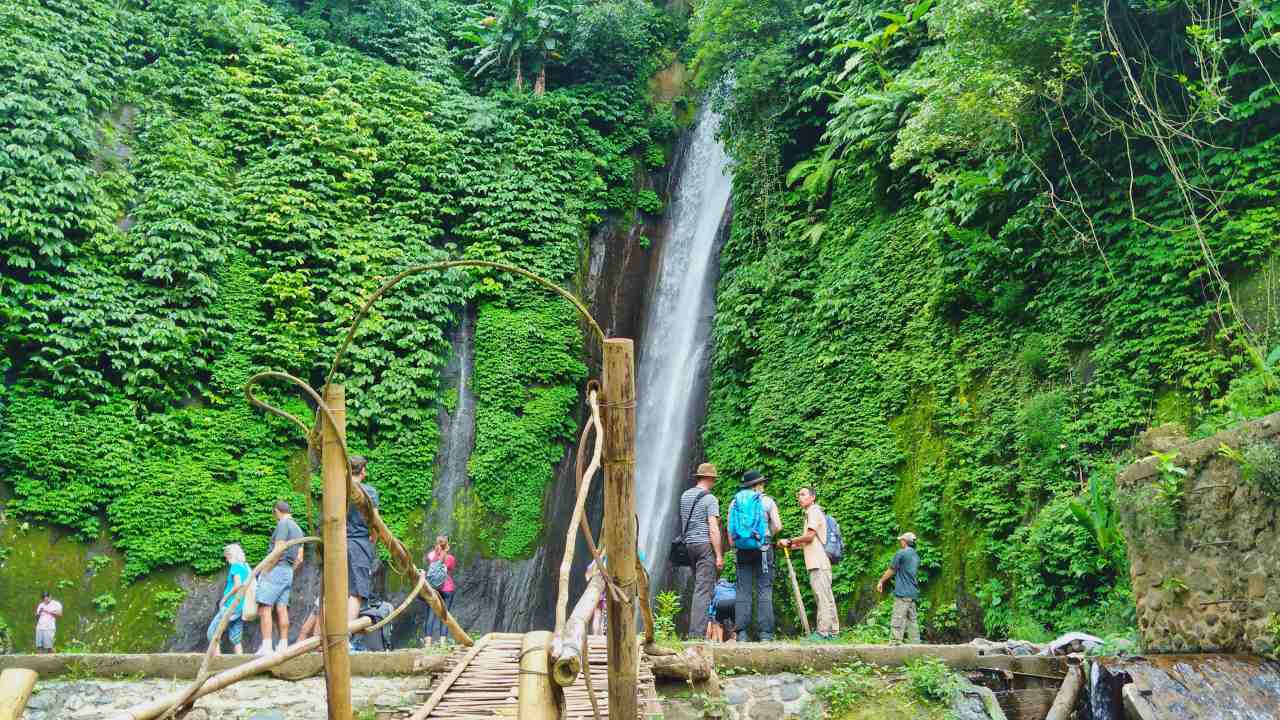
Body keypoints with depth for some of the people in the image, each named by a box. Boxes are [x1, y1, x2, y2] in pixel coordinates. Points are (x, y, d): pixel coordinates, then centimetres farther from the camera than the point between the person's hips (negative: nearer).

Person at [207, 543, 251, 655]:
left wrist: (225, 598, -12)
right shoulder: (246, 567, 14)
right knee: (236, 638, 9)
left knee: (212, 633, 1)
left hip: (231, 606, -8)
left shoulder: (235, 566, -9)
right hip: (241, 607, 8)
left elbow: (238, 584, -21)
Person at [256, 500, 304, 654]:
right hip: (288, 572, 9)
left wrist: (264, 571, -13)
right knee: (281, 608, 6)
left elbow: (278, 551, -16)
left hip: (276, 569, -9)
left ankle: (266, 646, -18)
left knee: (264, 606, -11)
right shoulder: (298, 529, 20)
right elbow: (299, 558, 18)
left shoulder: (283, 524, -6)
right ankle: (283, 645, 3)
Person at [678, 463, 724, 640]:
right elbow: (713, 529, -14)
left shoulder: (685, 496, 12)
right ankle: (696, 631, -11)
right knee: (704, 589, -6)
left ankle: (694, 631, 13)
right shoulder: (710, 499, -10)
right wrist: (719, 555, -12)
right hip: (705, 545, -7)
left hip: (689, 544, 7)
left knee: (697, 585, 13)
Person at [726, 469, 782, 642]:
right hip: (762, 549, -3)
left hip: (742, 550, 3)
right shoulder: (767, 501, 2)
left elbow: (730, 529, 7)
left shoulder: (734, 502, 9)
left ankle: (741, 632, -2)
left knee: (743, 590, 3)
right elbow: (777, 526, -4)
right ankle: (765, 632, -6)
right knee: (764, 590, -1)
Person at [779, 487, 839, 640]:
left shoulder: (813, 511, -5)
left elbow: (809, 536, -15)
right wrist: (791, 545, 14)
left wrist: (789, 541, -6)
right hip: (818, 563, 10)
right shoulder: (811, 513, 25)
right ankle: (832, 631, 12)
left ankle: (823, 632, -15)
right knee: (826, 597, 9)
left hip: (819, 563, -10)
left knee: (822, 596, -12)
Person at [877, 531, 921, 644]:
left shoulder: (901, 553, -7)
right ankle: (915, 643, 6)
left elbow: (891, 571, -2)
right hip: (913, 593, 8)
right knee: (912, 619, 8)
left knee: (898, 620, -10)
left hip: (903, 593, -8)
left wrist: (881, 581, 9)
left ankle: (896, 642, -15)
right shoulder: (916, 556, 17)